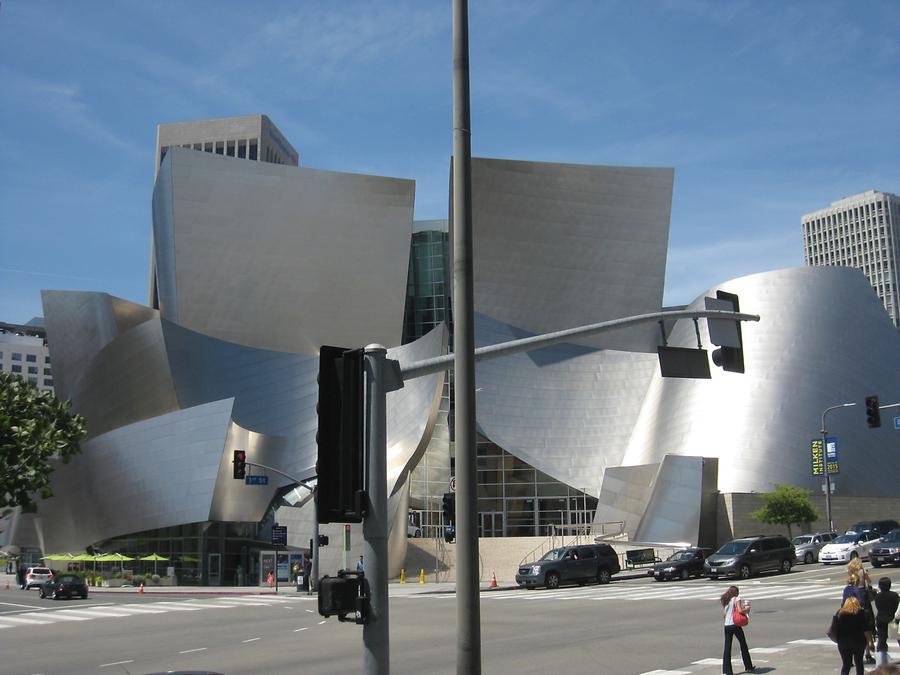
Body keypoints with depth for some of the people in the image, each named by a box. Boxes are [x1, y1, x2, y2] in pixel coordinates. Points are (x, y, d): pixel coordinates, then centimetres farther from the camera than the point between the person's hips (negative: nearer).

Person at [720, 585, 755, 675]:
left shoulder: (725, 601, 13)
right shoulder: (737, 599, -4)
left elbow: (723, 615, 13)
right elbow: (740, 610, -17)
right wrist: (747, 609, 1)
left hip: (727, 626, 5)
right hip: (735, 625, -5)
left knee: (727, 648, 4)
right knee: (743, 645, 13)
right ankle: (748, 667, 23)